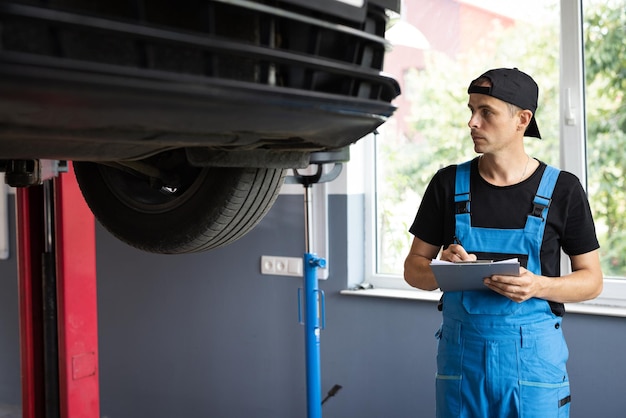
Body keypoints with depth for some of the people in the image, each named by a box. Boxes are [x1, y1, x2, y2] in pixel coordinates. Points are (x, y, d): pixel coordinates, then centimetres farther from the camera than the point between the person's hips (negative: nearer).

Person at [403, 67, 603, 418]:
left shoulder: (562, 189, -2)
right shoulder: (449, 183, 3)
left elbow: (592, 280, 2)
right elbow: (413, 268, 7)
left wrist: (538, 286, -18)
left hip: (534, 360, -2)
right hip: (460, 353, 2)